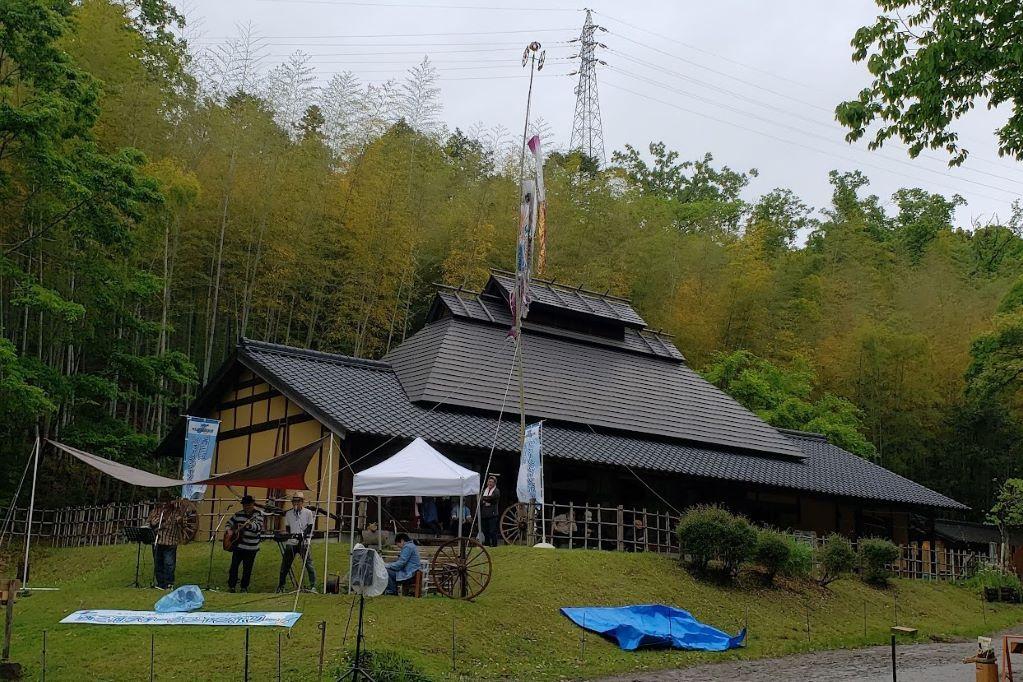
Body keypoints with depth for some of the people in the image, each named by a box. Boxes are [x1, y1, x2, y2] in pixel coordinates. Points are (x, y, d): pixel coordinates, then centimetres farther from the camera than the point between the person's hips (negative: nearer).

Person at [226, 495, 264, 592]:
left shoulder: (258, 514, -6)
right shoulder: (238, 514, 5)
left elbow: (259, 527, -24)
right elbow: (229, 523, 18)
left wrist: (249, 524, -43)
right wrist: (229, 531, -3)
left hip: (251, 547, -2)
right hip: (238, 545, 3)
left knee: (247, 568, 6)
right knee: (234, 565, 2)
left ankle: (244, 587, 20)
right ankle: (231, 585, 14)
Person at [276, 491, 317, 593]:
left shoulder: (308, 512, 3)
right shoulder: (288, 513, 12)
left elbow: (309, 528, 0)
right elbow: (287, 528, 16)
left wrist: (302, 535, -14)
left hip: (303, 542, -3)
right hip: (291, 542, 3)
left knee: (308, 563, -7)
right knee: (285, 564, 5)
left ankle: (313, 586, -4)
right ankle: (281, 586, 15)